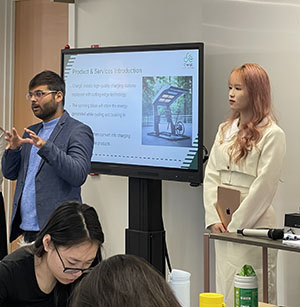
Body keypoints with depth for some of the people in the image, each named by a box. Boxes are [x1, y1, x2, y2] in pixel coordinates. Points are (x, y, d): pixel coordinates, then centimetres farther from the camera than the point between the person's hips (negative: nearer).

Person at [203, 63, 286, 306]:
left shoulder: (272, 135, -8)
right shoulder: (225, 130, 13)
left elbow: (264, 187, -12)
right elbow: (211, 175, 9)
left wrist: (235, 225, -13)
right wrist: (213, 218, -2)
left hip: (253, 226, -6)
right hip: (224, 226, 6)